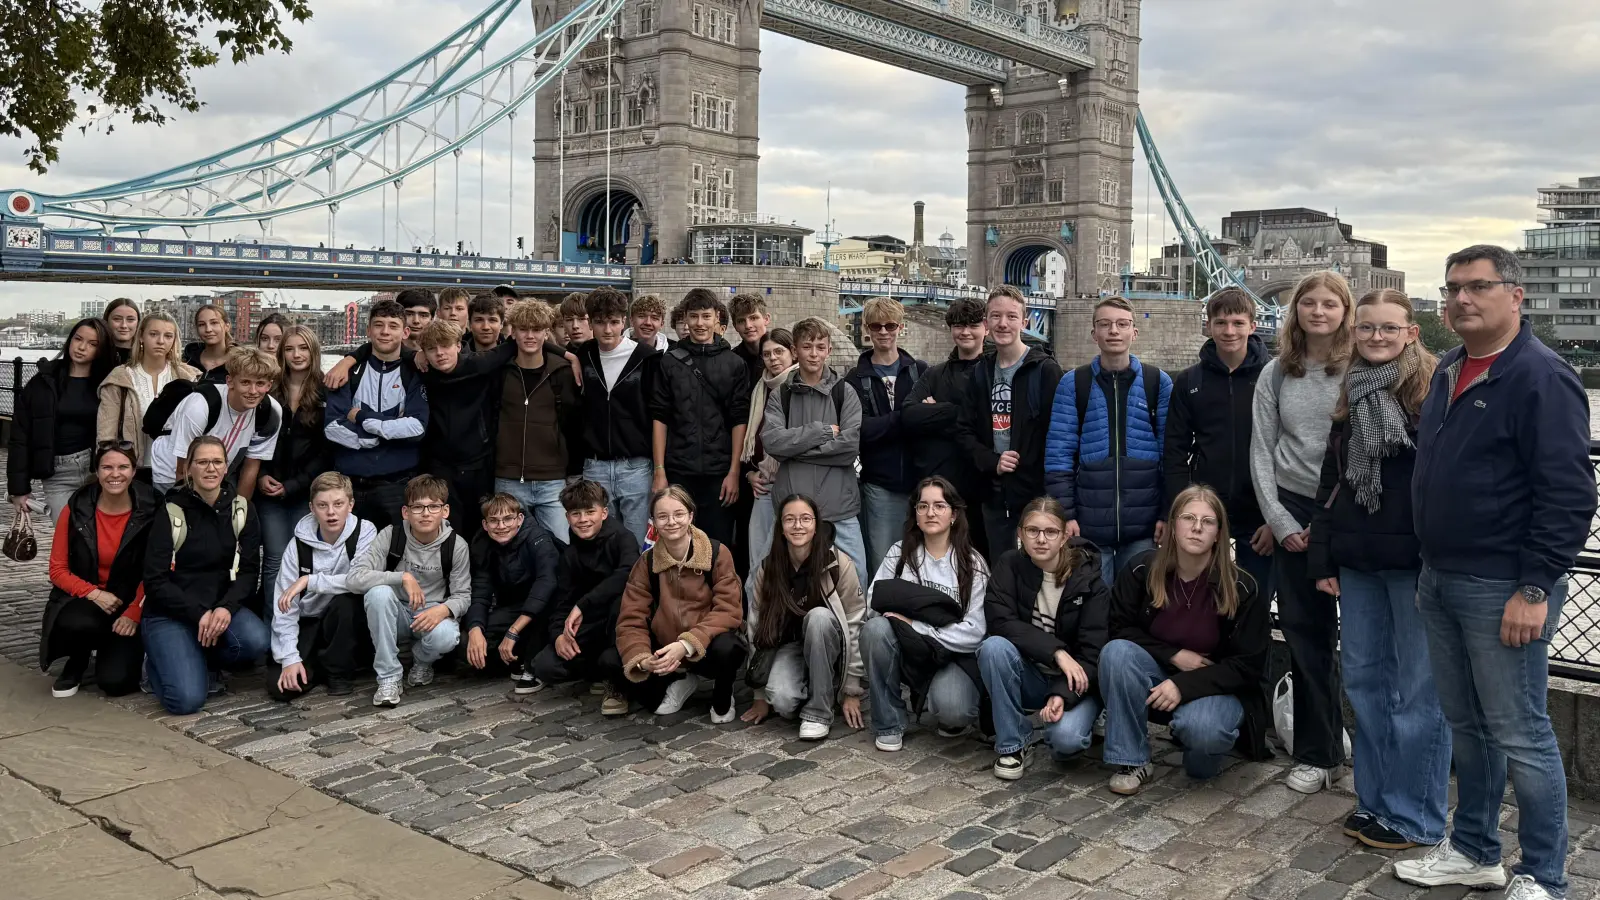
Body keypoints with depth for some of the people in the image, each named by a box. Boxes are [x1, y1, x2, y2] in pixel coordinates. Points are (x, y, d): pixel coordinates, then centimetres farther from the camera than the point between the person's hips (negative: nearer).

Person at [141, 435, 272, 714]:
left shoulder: (242, 510, 0)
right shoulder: (172, 512, -9)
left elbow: (249, 571, -2)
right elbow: (155, 581, -10)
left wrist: (226, 607, -20)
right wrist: (197, 614, -20)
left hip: (219, 605, 3)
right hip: (169, 612, -3)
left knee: (257, 641, -30)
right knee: (187, 699, -22)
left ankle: (205, 663, 3)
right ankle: (157, 663, 13)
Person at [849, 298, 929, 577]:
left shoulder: (920, 371, 10)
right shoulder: (856, 379, 6)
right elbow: (862, 429, -8)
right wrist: (907, 417, -15)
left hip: (920, 480, 1)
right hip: (879, 485, -1)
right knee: (881, 564, 0)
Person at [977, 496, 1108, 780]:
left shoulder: (1090, 582, -12)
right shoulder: (1009, 565, -8)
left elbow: (1092, 653, -17)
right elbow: (999, 621, -21)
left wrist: (1063, 695, -33)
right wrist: (1057, 651, -29)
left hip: (1072, 682, -2)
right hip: (1028, 677, 2)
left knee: (1065, 738, -32)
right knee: (994, 646, -30)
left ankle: (1080, 718, 7)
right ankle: (1014, 744, -14)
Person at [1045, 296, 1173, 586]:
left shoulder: (1159, 382, 5)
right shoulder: (1073, 383, 2)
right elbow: (1058, 453, -2)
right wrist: (1065, 513, -9)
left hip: (1143, 526, 1)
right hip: (1088, 524, 0)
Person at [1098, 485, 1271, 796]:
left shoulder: (1241, 587, -15)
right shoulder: (1141, 570, -12)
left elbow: (1248, 665, -13)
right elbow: (1120, 629, -3)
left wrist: (1184, 686, -24)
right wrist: (1174, 655, -17)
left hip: (1216, 687, -2)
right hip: (1158, 678, 2)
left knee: (1200, 728, -36)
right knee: (1116, 651, -28)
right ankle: (1133, 761, -17)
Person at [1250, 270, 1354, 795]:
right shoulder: (1276, 374, 8)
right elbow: (1261, 451, 7)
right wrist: (1280, 521, -1)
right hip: (1292, 511, 3)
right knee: (1305, 631, 6)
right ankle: (1318, 753, 17)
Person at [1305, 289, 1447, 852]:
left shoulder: (1434, 391, -7)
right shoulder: (1352, 396, 13)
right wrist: (1322, 557, 13)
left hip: (1417, 562, -7)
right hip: (1358, 562, 7)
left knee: (1418, 689, 2)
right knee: (1363, 678, 12)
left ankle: (1415, 818, 12)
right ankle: (1375, 800, 25)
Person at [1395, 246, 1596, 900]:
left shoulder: (1541, 378, -13)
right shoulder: (1449, 372, 13)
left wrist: (1535, 589, -20)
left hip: (1502, 592, -8)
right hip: (1439, 582, 8)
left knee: (1519, 735, 0)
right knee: (1467, 726, 17)